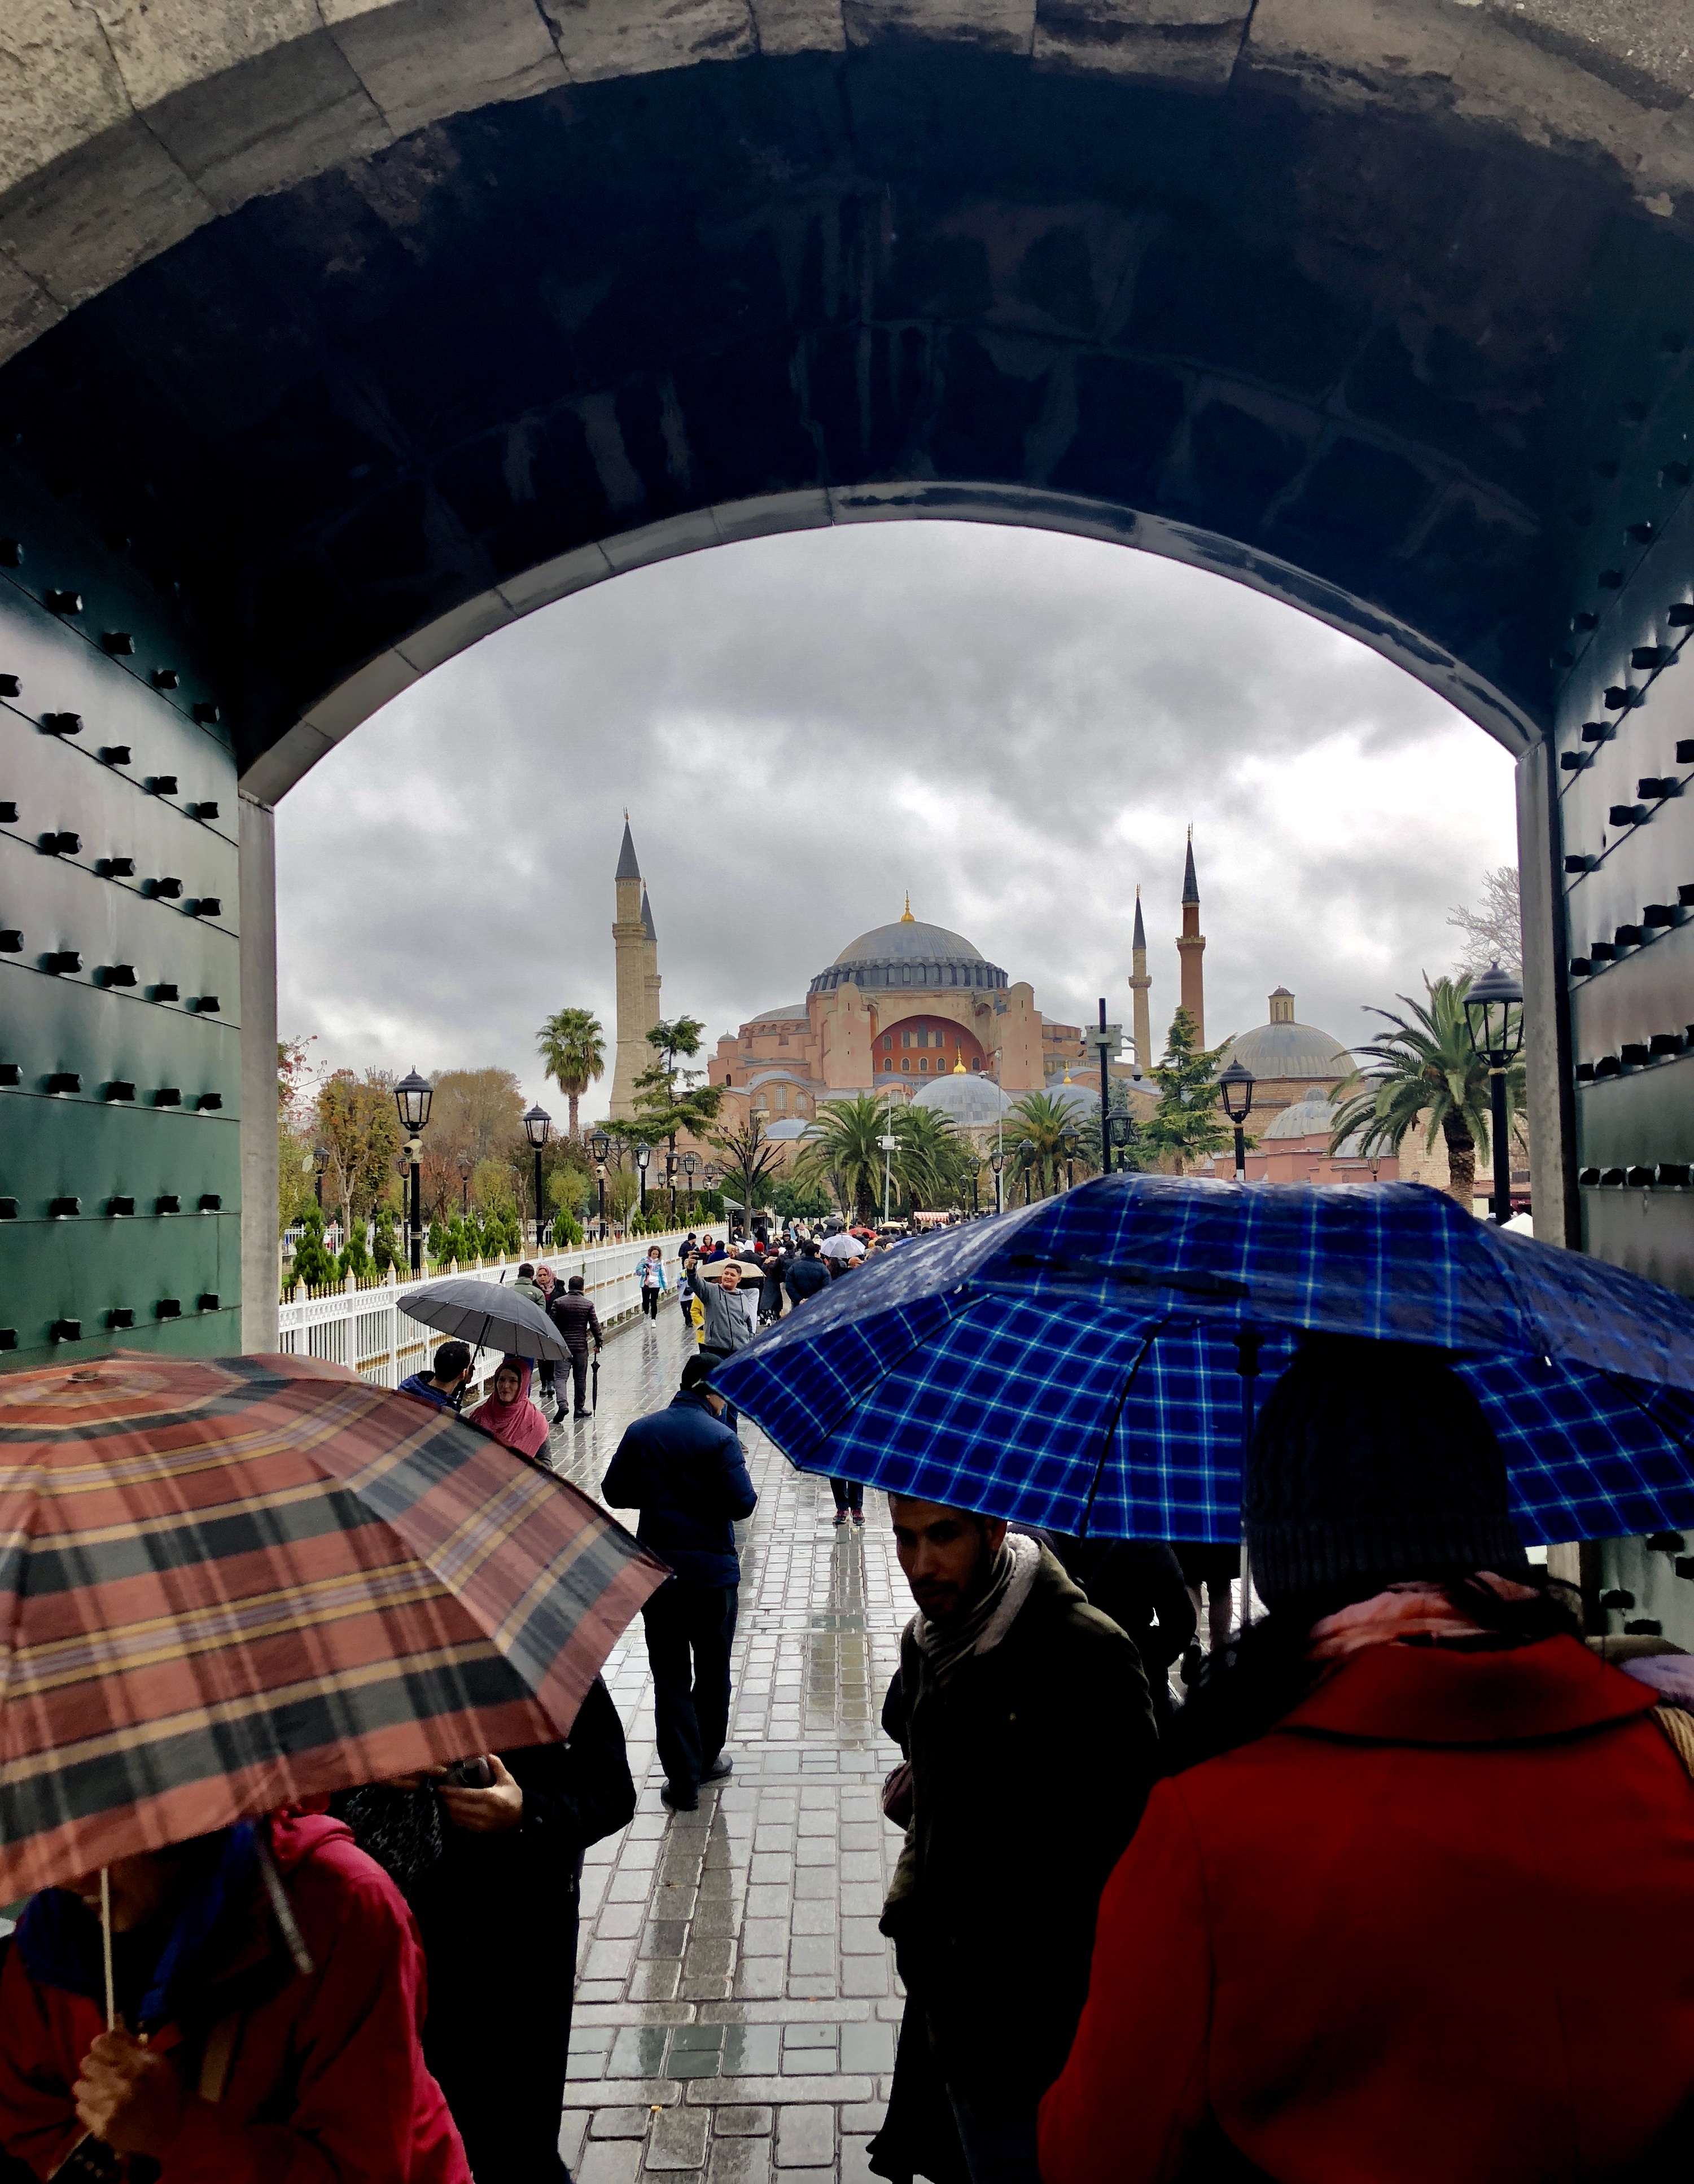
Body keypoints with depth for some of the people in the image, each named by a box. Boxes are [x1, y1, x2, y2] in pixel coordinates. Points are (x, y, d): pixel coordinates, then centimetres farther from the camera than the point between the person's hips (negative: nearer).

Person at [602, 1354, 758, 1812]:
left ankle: (682, 1780, 6)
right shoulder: (720, 1438, -14)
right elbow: (742, 1503, -16)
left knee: (670, 1676, 7)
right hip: (712, 1572, -2)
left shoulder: (640, 1432, 0)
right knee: (713, 1670, 17)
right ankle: (707, 1760, 32)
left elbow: (614, 1492, 5)